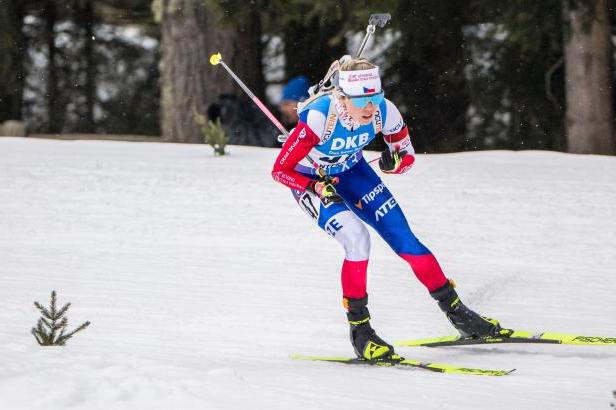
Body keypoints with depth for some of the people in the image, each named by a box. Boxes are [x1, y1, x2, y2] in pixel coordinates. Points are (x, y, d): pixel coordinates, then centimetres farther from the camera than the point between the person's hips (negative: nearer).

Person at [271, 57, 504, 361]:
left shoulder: (384, 111, -25)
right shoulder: (318, 118, -37)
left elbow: (408, 157, -9)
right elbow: (280, 170, -27)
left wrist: (394, 162, -31)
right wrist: (319, 188, -38)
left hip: (350, 170, 4)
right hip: (309, 179, -4)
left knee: (403, 237, -3)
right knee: (356, 239, -26)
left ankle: (455, 310, 12)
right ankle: (359, 329, -12)